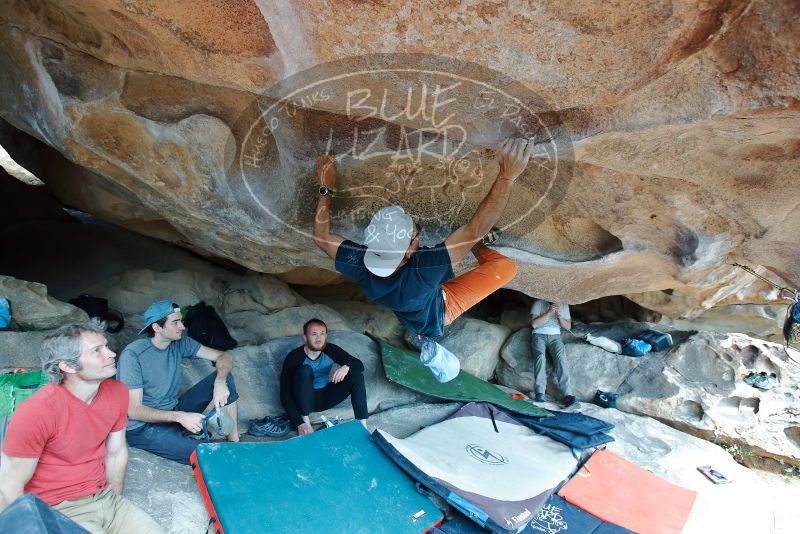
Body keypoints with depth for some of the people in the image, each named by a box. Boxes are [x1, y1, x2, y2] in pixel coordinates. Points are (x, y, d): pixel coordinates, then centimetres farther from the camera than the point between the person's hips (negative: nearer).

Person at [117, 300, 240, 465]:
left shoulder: (180, 343, -2)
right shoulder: (133, 354, -19)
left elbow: (224, 357, -4)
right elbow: (134, 411, -20)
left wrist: (220, 382, -25)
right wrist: (180, 417, -31)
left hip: (173, 412, 7)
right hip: (143, 425, -7)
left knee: (225, 376, -8)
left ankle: (235, 443, -5)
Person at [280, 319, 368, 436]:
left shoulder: (331, 350, -12)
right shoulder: (294, 357, -22)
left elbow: (359, 364, -10)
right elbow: (285, 394, -24)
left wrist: (346, 367, -34)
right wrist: (299, 423, -34)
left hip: (325, 397, 4)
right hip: (304, 400, -4)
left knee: (356, 373, -18)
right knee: (304, 370, -33)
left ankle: (362, 425, -22)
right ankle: (305, 421, -26)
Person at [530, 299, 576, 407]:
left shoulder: (564, 306, 14)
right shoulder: (538, 303, 4)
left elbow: (568, 326, 13)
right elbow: (534, 324, -6)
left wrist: (560, 316, -6)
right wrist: (549, 312, -14)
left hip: (555, 336, 2)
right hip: (539, 335, -2)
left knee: (560, 358, -28)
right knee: (540, 356, -32)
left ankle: (566, 395, -37)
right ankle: (539, 393, -40)